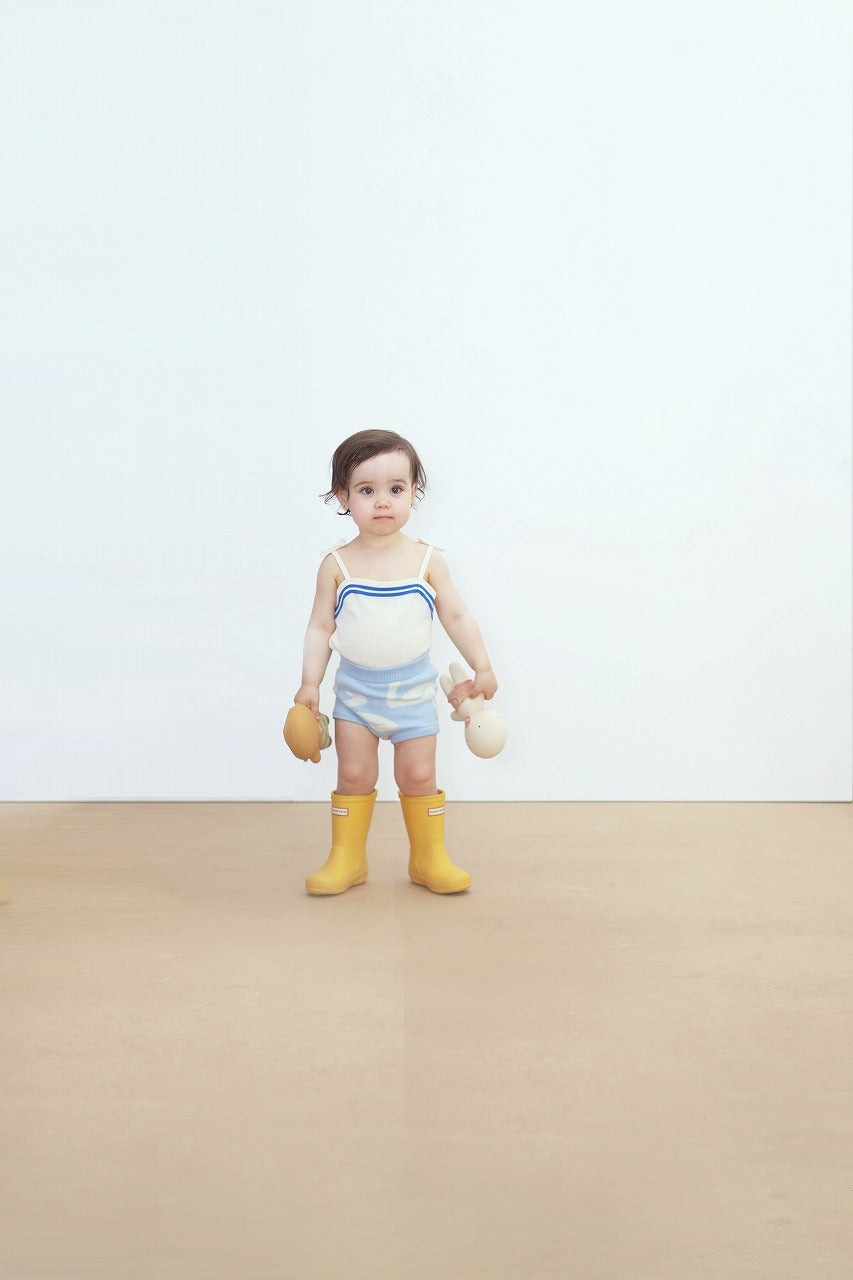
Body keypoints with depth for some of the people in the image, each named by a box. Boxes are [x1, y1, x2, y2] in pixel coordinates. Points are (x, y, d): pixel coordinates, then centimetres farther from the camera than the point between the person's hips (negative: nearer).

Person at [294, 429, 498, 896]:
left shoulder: (427, 560, -5)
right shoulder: (337, 564, -6)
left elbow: (456, 615, 3)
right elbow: (320, 626, -1)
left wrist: (482, 668, 2)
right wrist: (309, 683, -6)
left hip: (412, 688, 0)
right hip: (355, 688, 0)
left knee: (418, 776, 5)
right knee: (354, 774, 3)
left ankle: (429, 858, 21)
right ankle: (346, 859, 19)